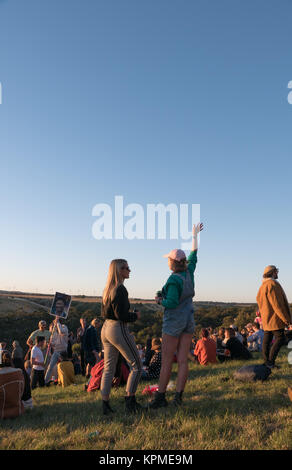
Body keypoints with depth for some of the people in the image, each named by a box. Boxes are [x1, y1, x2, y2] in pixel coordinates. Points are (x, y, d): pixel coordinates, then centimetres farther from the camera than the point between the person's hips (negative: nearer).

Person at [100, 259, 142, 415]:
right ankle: (129, 401, 6)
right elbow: (121, 315, -20)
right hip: (118, 330, -9)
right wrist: (135, 316, -3)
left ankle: (105, 404, 16)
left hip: (106, 328, 9)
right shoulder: (120, 289, -16)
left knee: (108, 368, 13)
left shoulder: (107, 289, 11)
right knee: (136, 366, 5)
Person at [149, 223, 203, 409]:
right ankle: (179, 395, 10)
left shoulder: (174, 279, -19)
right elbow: (194, 255, 16)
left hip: (174, 322, -7)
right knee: (183, 360, 7)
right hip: (189, 320, 7)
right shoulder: (189, 273, 2)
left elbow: (172, 303, -25)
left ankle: (160, 396, 8)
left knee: (167, 361, 1)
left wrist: (160, 300, -5)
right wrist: (195, 235, 25)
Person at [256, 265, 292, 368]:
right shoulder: (272, 284, -16)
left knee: (267, 339, 10)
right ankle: (270, 361, -9)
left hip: (266, 319, 10)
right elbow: (277, 304, -19)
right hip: (274, 318, -10)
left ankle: (267, 362, 14)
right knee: (280, 338, -6)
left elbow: (259, 301, 19)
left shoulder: (263, 286, 16)